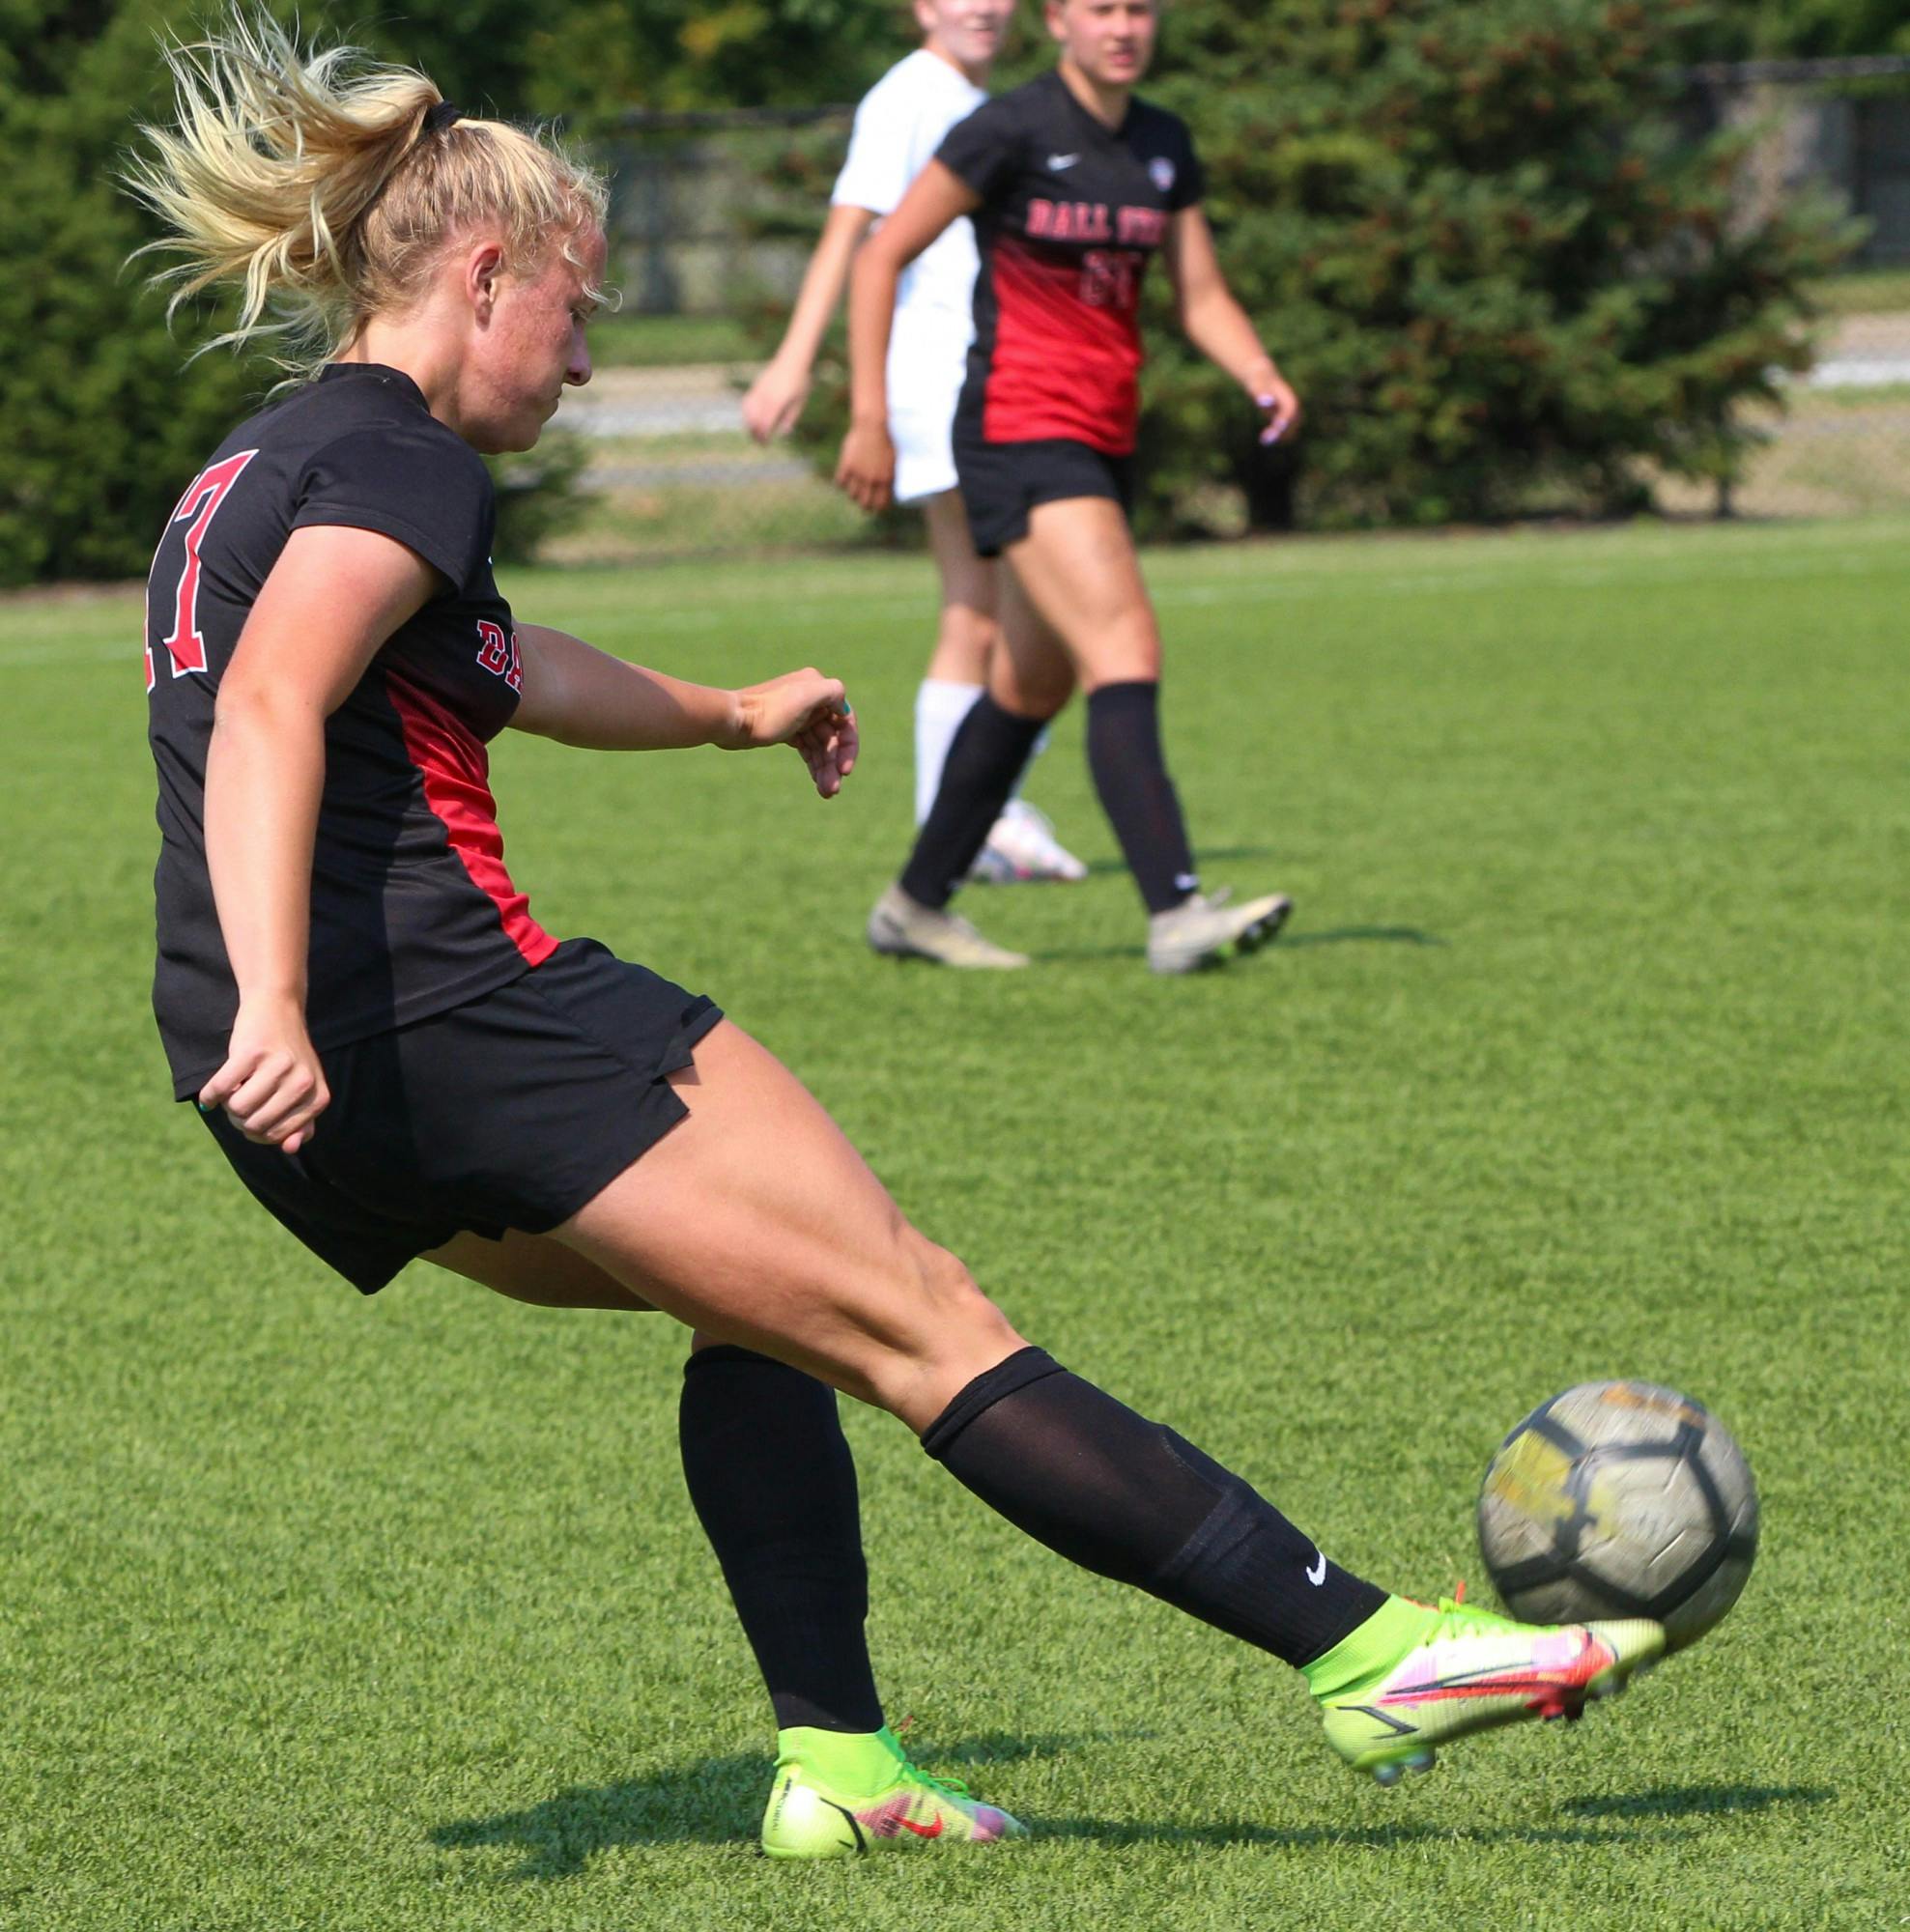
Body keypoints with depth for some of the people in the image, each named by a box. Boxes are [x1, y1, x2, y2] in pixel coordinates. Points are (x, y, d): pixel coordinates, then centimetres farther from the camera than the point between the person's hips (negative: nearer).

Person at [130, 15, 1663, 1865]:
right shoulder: (397, 462, -9)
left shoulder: (256, 468, 22)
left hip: (314, 1111, 10)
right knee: (919, 1322, -8)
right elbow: (269, 711, -26)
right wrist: (277, 1008, -37)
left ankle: (831, 1761, 15)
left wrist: (730, 715, 51)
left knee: (757, 1295, 24)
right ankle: (1372, 1656, -8)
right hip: (448, 1010, -10)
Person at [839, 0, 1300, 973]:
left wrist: (1263, 379, -8)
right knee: (1126, 649, -21)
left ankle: (916, 902, 29)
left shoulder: (1165, 145, 9)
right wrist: (869, 418, -11)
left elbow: (1202, 298, 12)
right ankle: (1176, 911, -28)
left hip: (1103, 440, 8)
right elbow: (881, 256, -7)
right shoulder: (1010, 129, -10)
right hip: (1018, 430, -8)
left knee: (1034, 684, 15)